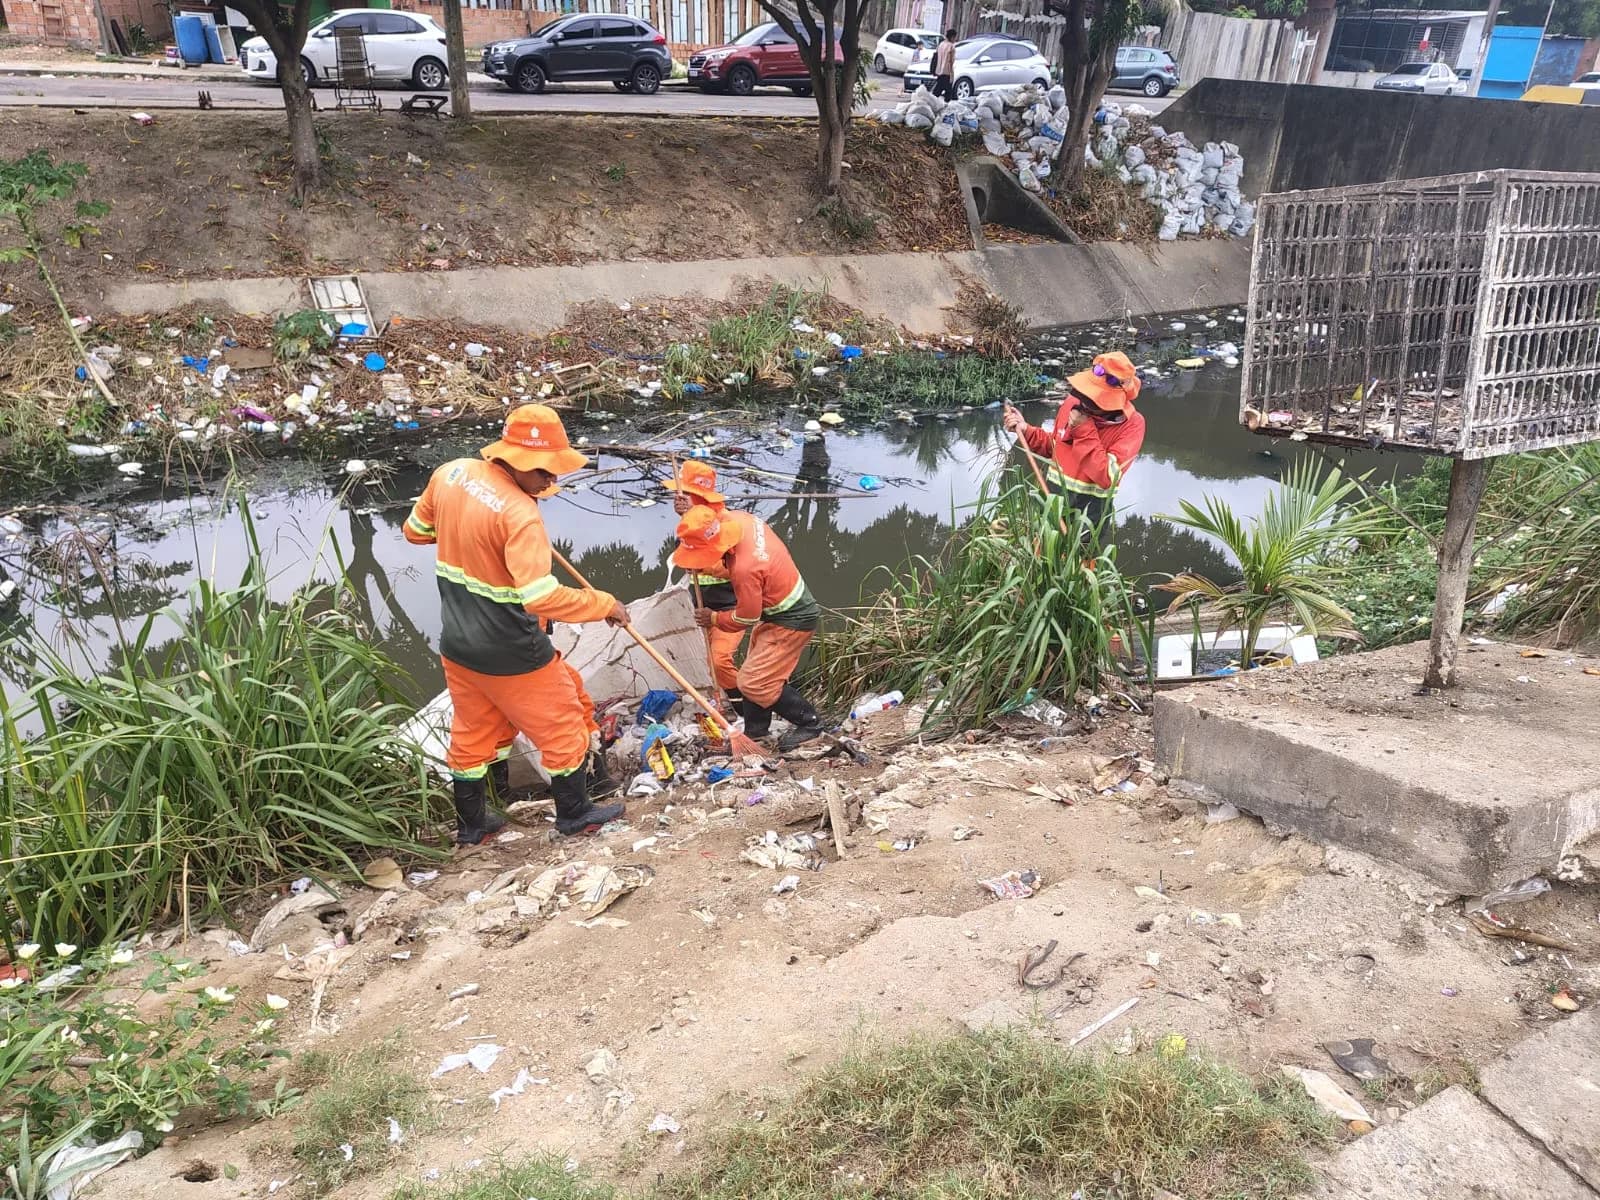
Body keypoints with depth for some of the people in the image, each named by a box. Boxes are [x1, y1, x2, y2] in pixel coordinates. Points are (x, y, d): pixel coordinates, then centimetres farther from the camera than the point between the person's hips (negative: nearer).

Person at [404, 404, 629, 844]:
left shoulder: (450, 474, -5)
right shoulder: (519, 513, -28)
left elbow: (415, 530, 11)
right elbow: (543, 598, -34)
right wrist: (604, 604, -22)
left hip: (457, 645, 7)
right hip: (511, 654, -7)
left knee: (472, 731, 23)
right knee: (562, 725, 15)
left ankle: (470, 824, 38)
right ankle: (574, 812, 32)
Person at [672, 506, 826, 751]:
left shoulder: (745, 568, -33)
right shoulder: (746, 521, -12)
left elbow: (746, 618, -17)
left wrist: (714, 619, 0)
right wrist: (707, 567, -5)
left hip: (792, 621, -9)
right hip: (781, 610, 9)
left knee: (754, 683, -6)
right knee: (755, 673, 15)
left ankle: (809, 723, 8)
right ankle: (755, 730, 28)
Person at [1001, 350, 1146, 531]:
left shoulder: (1131, 425, -19)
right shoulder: (1073, 402, -4)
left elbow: (1108, 478, -28)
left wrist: (1084, 431, -26)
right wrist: (1025, 430, -3)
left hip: (1090, 510, -5)